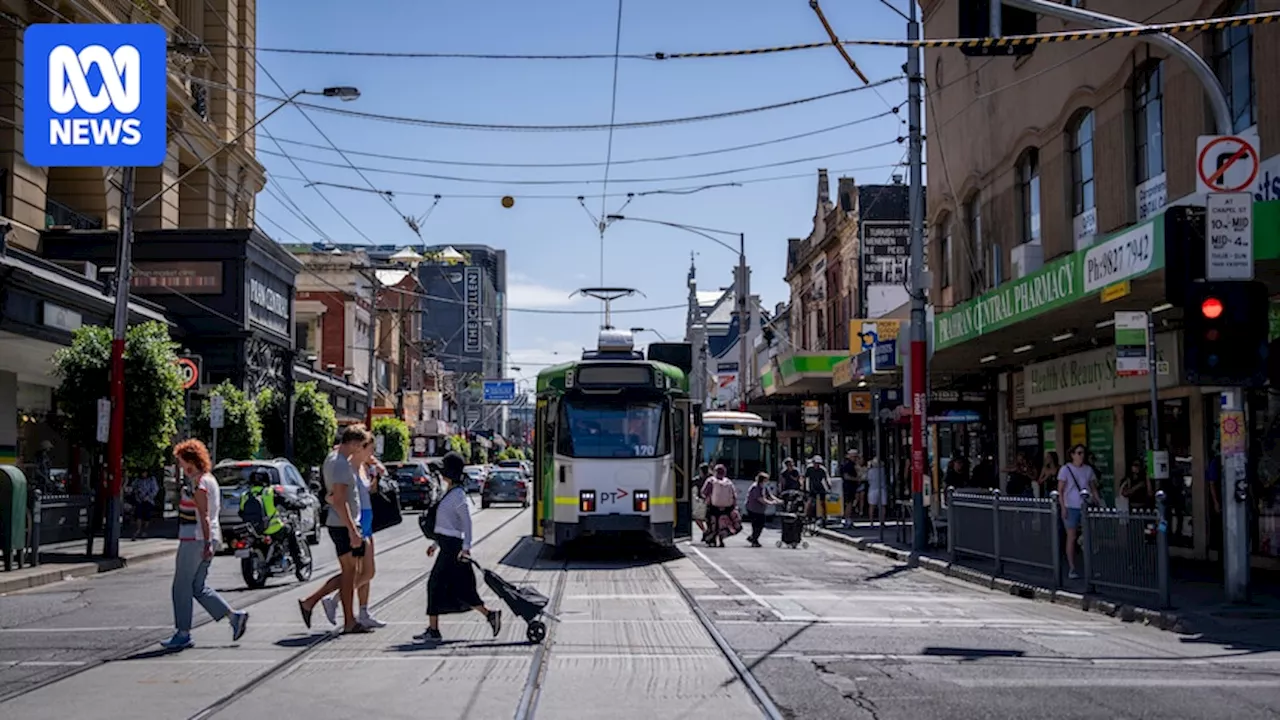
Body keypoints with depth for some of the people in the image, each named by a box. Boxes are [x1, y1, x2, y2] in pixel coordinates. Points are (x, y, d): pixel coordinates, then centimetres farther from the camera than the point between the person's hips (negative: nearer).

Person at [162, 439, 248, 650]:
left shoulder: (198, 483, -14)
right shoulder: (209, 479, 15)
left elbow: (203, 515, -20)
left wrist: (207, 544, -22)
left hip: (195, 539, -10)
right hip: (205, 539, 10)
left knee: (182, 587, 0)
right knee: (199, 587, 12)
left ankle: (183, 634, 5)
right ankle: (234, 616, 7)